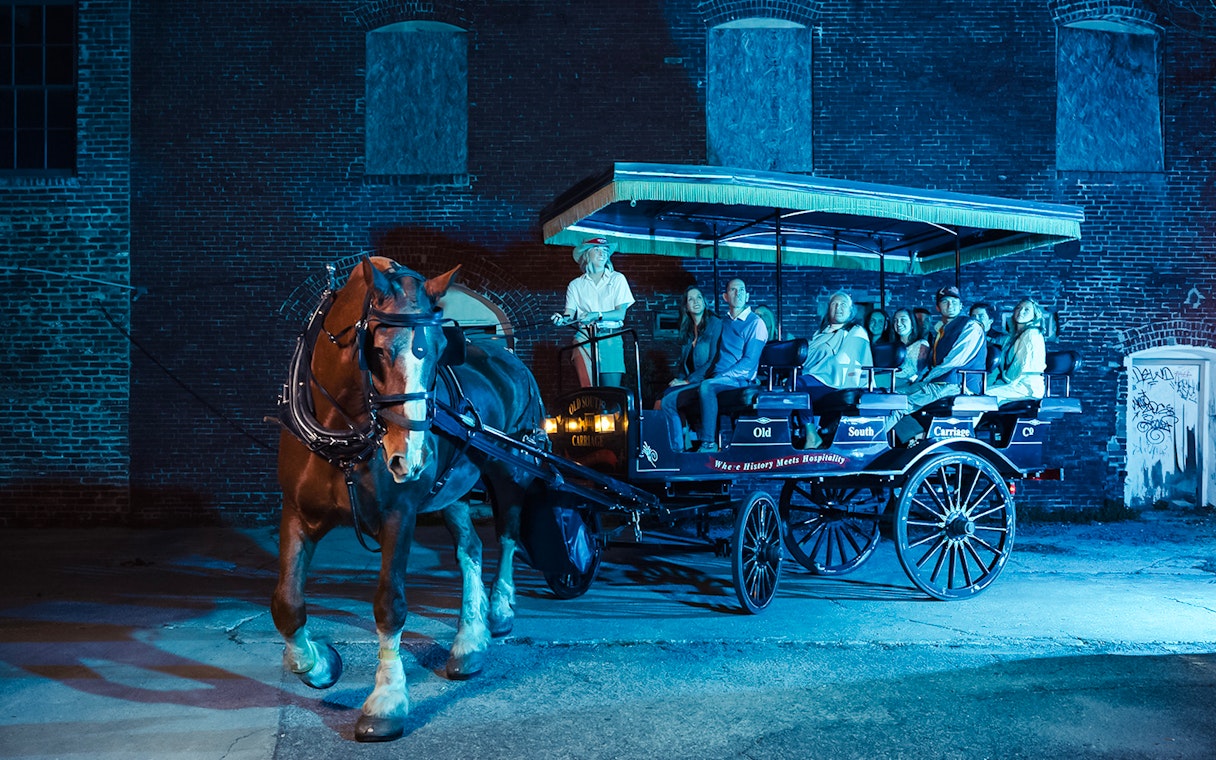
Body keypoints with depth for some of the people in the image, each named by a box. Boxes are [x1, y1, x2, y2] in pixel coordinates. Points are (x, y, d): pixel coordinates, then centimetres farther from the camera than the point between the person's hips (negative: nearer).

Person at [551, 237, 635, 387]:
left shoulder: (617, 279, 10)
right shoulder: (576, 284, 14)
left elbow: (620, 313, -1)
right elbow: (570, 314, 4)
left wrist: (596, 315, -16)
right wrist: (562, 318, -20)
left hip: (610, 340, -1)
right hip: (584, 340, 1)